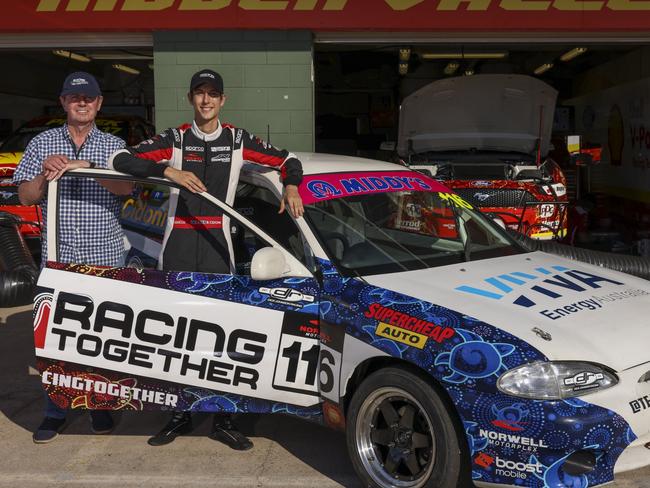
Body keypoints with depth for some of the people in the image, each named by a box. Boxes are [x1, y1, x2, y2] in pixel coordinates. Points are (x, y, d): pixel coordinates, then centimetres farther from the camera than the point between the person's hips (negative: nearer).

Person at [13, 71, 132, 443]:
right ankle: (55, 412, 13)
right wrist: (45, 174, -13)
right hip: (58, 256, 1)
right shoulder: (42, 143, 10)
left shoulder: (113, 145, 7)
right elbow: (26, 197, 6)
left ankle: (101, 405, 19)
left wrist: (85, 167, -25)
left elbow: (126, 187, -11)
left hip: (105, 256, -1)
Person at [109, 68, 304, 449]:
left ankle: (223, 420, 12)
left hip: (217, 249, 0)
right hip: (178, 250, 0)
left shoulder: (237, 141, 7)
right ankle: (180, 415, 19)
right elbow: (120, 160, -6)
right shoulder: (175, 140, 4)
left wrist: (292, 187, -8)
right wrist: (167, 171, -20)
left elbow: (287, 160, 13)